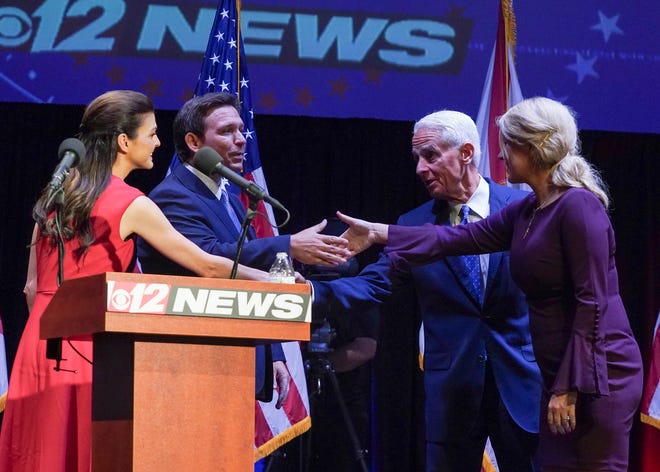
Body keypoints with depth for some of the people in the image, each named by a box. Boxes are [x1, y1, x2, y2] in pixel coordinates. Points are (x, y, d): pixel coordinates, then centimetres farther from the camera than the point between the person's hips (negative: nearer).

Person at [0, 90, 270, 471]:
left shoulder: (59, 192, 11)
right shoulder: (131, 205, -7)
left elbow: (33, 286, 13)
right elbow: (206, 265, -4)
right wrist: (270, 280, 8)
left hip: (41, 342, 6)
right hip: (87, 346, -6)